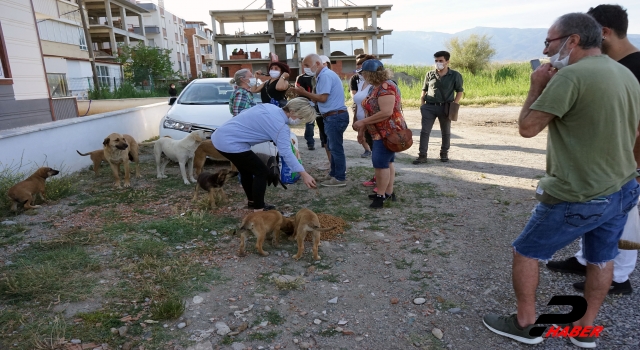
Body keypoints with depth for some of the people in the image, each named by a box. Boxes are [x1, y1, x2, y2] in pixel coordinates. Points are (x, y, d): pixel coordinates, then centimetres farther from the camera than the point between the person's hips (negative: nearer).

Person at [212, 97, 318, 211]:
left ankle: (252, 201, 38)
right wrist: (303, 174, -28)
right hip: (230, 143, -10)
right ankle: (259, 209, 4)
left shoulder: (270, 107, 8)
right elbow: (286, 153, -25)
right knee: (262, 172, -1)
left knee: (247, 170, 24)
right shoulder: (280, 126, -18)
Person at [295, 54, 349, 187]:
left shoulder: (325, 75, -15)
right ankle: (334, 174, 27)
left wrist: (304, 93, -11)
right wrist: (306, 95, 4)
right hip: (333, 116, 11)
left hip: (335, 116, -11)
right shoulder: (324, 75, 17)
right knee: (332, 147, 17)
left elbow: (323, 98, -20)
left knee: (336, 148, -4)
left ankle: (340, 178, 4)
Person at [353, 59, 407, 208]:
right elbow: (373, 111, 16)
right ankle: (388, 192, 21)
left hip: (389, 132, -10)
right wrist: (362, 130, 13)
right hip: (382, 133, 10)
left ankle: (381, 195, -2)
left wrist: (363, 122, -23)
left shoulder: (385, 88, -19)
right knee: (387, 161, 13)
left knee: (380, 162, -10)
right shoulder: (376, 87, 11)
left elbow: (386, 112, -28)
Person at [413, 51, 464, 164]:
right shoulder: (429, 74, 5)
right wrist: (422, 104, 5)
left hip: (445, 107, -1)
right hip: (429, 107, 1)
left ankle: (444, 153, 29)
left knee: (446, 132, 11)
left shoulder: (455, 75, 0)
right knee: (425, 131, -4)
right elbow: (424, 90, 14)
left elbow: (460, 91, 5)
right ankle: (422, 156, 0)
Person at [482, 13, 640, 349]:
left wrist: (536, 87, -4)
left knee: (525, 252, 8)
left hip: (578, 196, -8)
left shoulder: (571, 75, -20)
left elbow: (527, 127, -16)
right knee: (601, 259, 21)